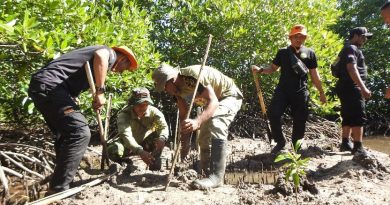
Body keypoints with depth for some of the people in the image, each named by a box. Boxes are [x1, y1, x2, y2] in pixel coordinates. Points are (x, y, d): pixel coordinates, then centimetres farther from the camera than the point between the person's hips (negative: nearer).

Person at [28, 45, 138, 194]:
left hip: (42, 86, 10)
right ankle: (57, 192, -13)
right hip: (49, 84, -10)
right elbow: (100, 56, -23)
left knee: (65, 135, 18)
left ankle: (58, 187, 27)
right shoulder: (110, 53, 5)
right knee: (80, 132, -17)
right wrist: (100, 92, -18)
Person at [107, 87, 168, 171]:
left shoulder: (154, 111, -21)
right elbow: (126, 135, -44)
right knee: (112, 150, -32)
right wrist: (140, 151, -61)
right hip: (129, 145, -1)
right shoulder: (124, 114, -29)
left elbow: (163, 126, -33)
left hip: (146, 144, 2)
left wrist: (162, 138, -58)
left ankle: (155, 168, -10)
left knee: (159, 137, -28)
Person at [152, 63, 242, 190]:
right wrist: (185, 142, -6)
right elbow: (183, 113, -3)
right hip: (211, 102, 9)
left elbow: (213, 101, -41)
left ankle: (217, 176, -32)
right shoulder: (177, 87, -9)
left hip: (230, 96, -9)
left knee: (215, 123, -35)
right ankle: (207, 173, 27)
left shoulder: (194, 75, -35)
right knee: (203, 139, 11)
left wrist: (197, 121, -57)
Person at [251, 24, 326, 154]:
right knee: (273, 114, -14)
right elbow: (273, 68, 14)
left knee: (299, 121, 4)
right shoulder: (282, 52, 11)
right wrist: (260, 70, -6)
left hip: (301, 92, 0)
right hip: (283, 90, 0)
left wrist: (321, 92, 13)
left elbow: (314, 75, 12)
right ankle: (280, 142, 6)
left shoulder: (309, 53, 9)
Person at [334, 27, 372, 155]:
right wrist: (363, 88, -31)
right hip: (351, 88, -11)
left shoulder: (348, 49, 24)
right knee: (358, 117, -13)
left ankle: (345, 143, 15)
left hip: (347, 88, 11)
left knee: (349, 117, 11)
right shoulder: (351, 48, -8)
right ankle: (358, 148, -15)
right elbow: (352, 68, -23)